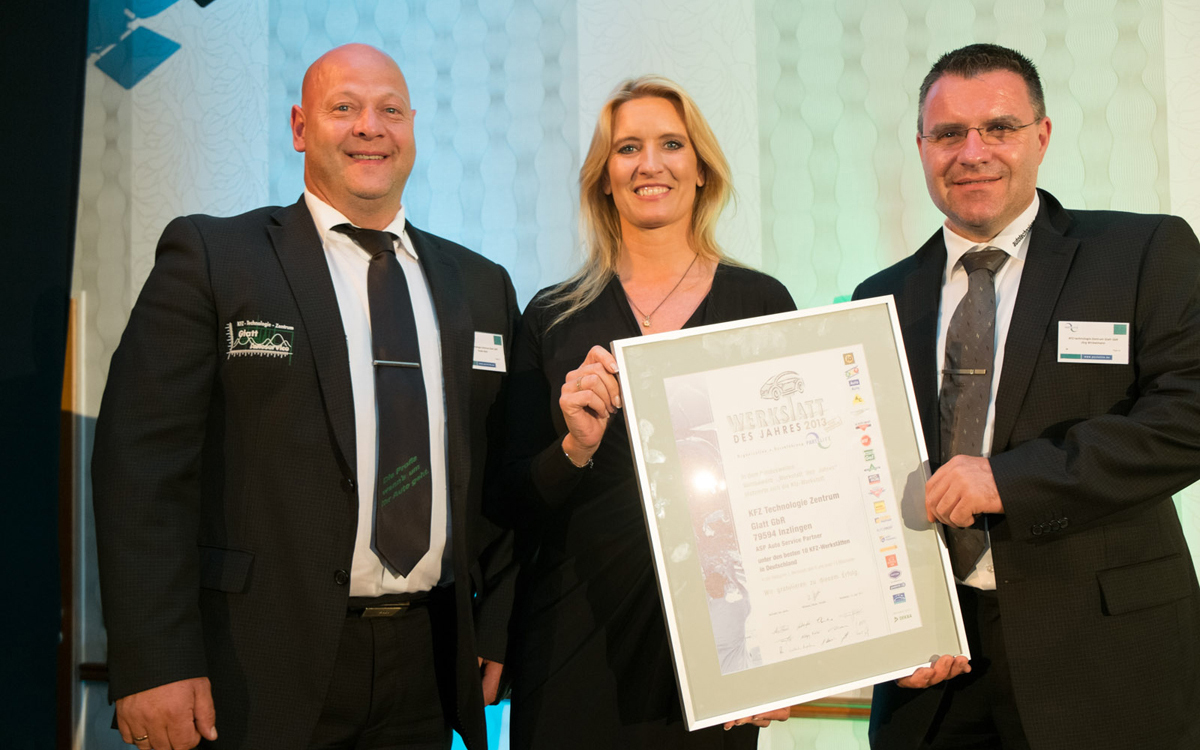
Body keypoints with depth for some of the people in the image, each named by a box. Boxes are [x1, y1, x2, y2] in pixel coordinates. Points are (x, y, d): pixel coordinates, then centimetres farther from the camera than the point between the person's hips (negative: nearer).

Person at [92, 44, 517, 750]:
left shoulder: (482, 286, 10)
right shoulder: (210, 258, -3)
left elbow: (505, 478, 12)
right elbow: (143, 463, -9)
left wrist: (498, 628, 6)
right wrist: (155, 663, -15)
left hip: (429, 668, 4)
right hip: (263, 669, -3)